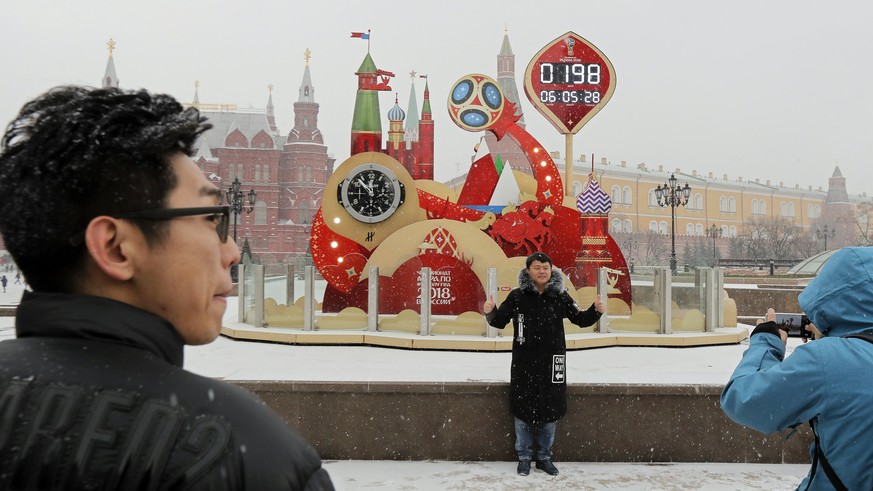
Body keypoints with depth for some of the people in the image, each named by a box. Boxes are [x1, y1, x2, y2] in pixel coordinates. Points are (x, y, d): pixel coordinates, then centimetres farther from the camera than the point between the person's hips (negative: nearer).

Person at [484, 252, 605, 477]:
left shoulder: (560, 296, 0)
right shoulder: (517, 296, -3)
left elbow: (580, 319, 8)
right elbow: (500, 321, 3)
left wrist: (596, 311, -10)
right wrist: (491, 312, -18)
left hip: (552, 361, 1)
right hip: (524, 362, -1)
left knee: (550, 410, 9)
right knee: (522, 409, 5)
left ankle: (544, 457, 25)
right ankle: (524, 457, 21)